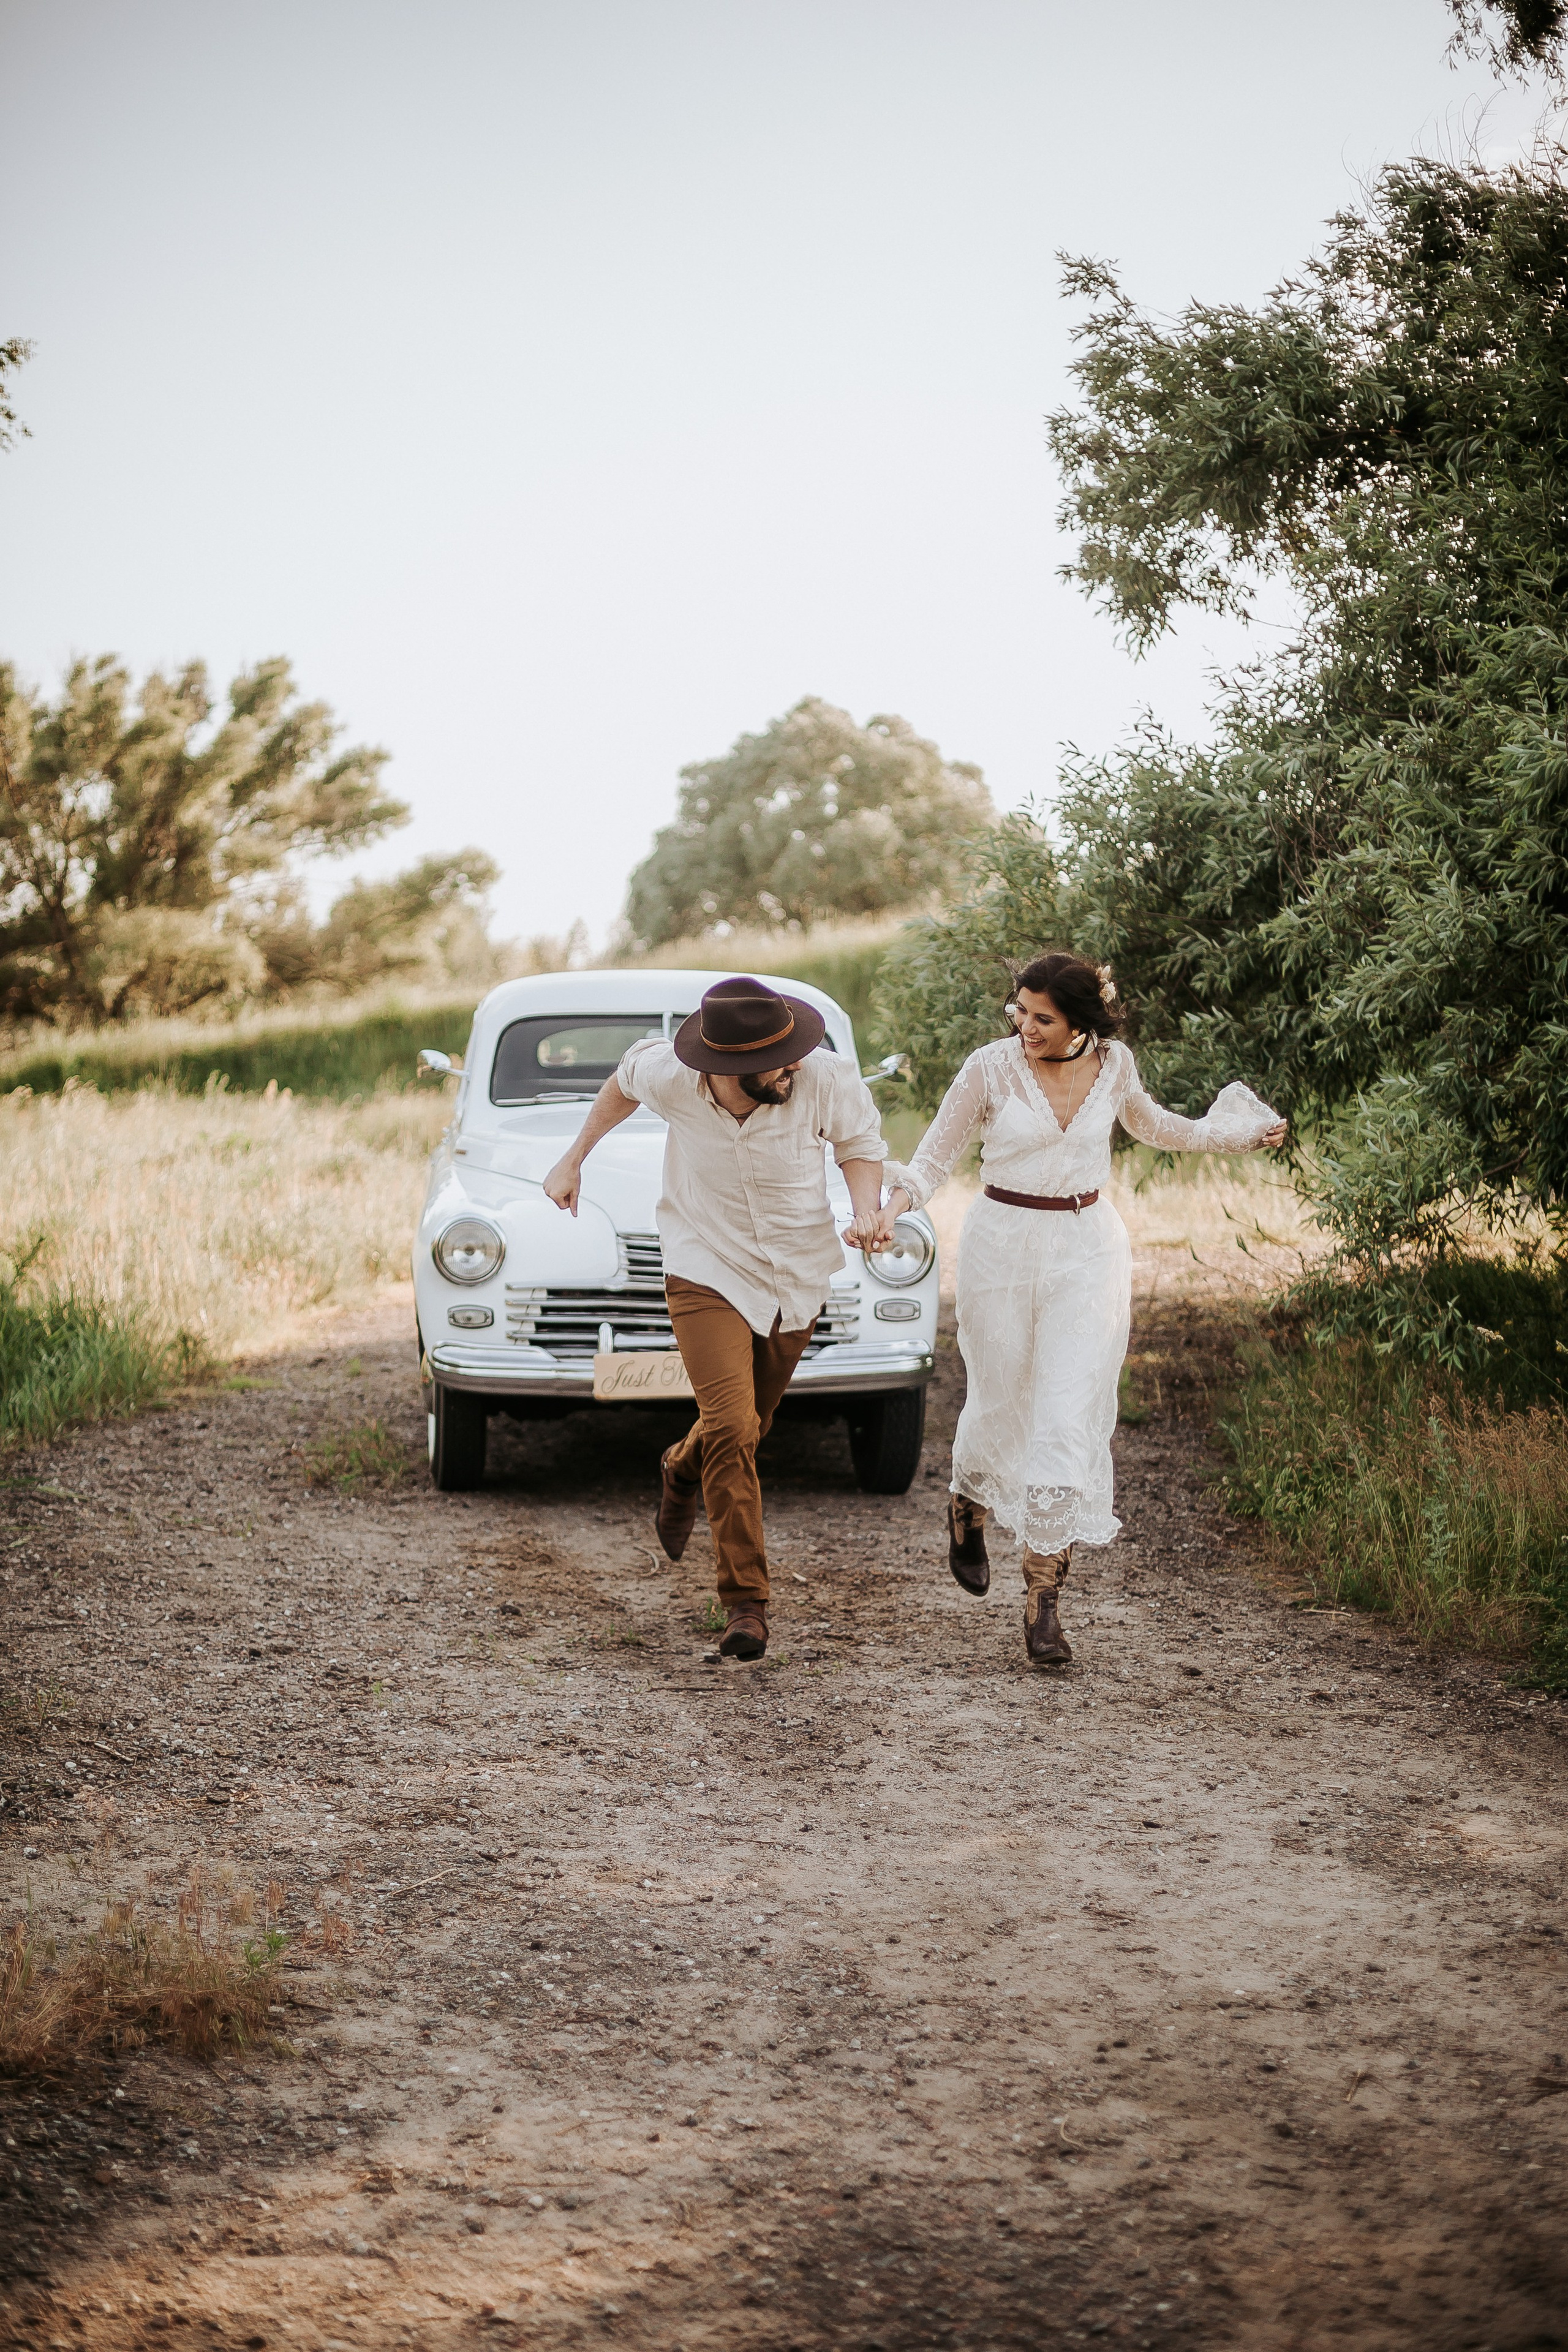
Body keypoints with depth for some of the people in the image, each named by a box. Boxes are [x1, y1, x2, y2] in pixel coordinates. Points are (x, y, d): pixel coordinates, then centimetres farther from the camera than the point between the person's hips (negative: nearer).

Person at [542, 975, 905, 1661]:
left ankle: (682, 1470, 56)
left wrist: (867, 1211, -20)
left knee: (746, 1424, 18)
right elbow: (624, 1081, 5)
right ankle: (746, 1603, -11)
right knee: (731, 1429, -19)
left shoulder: (824, 1079, -22)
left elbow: (860, 1143, -1)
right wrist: (574, 1160, 12)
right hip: (707, 1275, -2)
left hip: (797, 1280, 2)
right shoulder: (669, 1077, -21)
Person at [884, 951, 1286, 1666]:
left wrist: (1239, 1135, 28)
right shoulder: (990, 1068, -9)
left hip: (1088, 1249, 1)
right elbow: (937, 1155, -1)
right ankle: (967, 1508, 46)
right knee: (1000, 1405, 10)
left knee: (1071, 1420, -8)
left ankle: (1043, 1599, -5)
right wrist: (894, 1205, -20)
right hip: (1004, 1246, -1)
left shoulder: (1113, 1064, -1)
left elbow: (1147, 1123, 22)